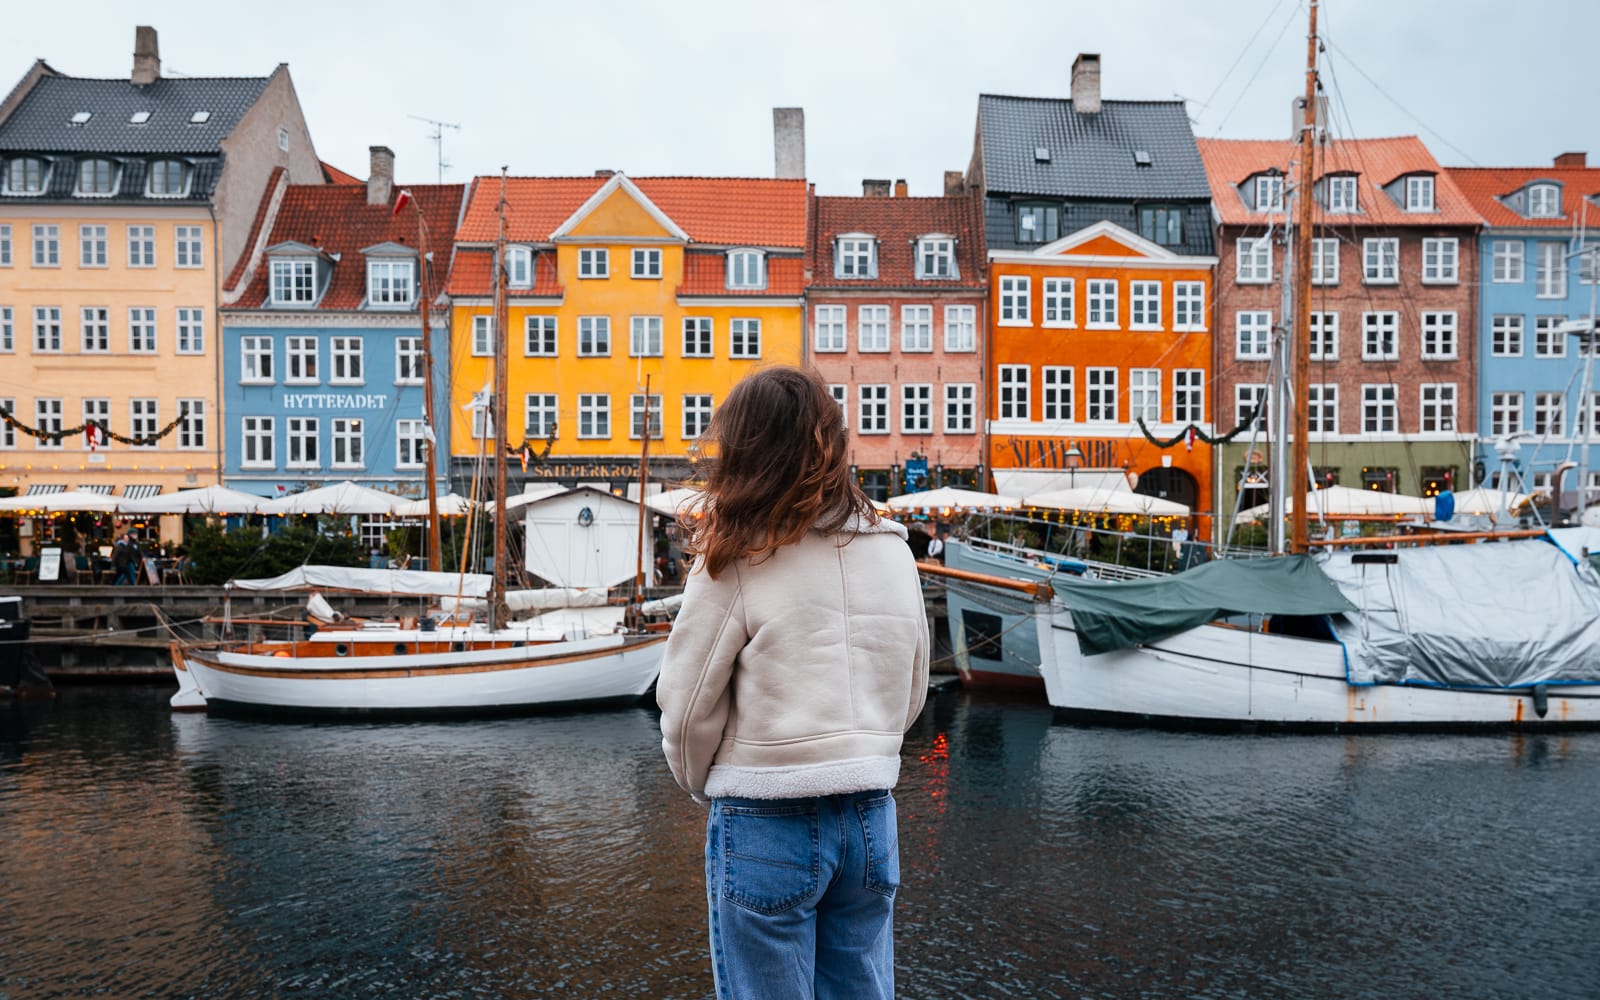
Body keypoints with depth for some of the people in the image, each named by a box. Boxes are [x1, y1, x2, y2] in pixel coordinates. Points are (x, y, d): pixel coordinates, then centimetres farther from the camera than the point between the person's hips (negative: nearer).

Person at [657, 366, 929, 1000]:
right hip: (872, 816, 5)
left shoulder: (736, 561, -14)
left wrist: (702, 784, 11)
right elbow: (912, 692, 11)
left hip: (768, 827, -5)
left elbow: (687, 709, -8)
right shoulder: (893, 550, 2)